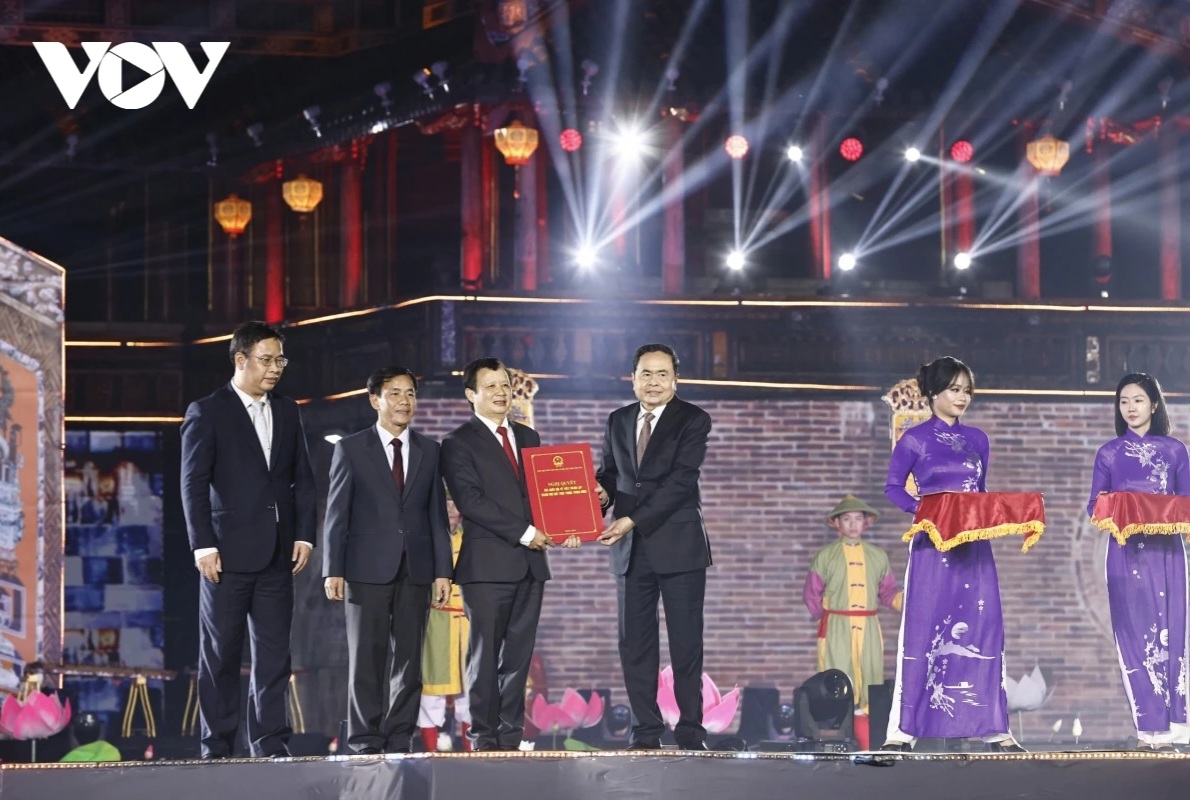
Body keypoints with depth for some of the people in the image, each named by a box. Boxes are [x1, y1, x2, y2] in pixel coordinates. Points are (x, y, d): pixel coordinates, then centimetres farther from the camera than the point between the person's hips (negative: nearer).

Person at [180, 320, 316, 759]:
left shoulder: (287, 412, 13)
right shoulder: (207, 413, -2)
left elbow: (303, 479, 13)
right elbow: (193, 484, -6)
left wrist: (304, 535, 3)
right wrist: (203, 544, -13)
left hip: (276, 554, 5)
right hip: (228, 553, -5)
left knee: (273, 653, 3)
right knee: (220, 656, 1)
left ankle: (270, 744, 6)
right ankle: (217, 747, 5)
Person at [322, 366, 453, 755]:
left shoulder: (429, 450, 11)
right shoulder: (350, 449, 3)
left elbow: (437, 514, 9)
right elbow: (337, 514, 1)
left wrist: (442, 570, 3)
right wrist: (333, 570, -7)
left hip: (415, 570, 3)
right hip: (368, 569, -3)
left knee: (408, 660, 2)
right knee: (367, 659, -2)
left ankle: (399, 742, 6)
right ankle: (366, 743, 1)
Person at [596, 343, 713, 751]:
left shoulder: (693, 421, -3)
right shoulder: (618, 422, 13)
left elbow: (681, 480, -13)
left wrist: (633, 520, -19)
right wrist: (601, 492, -7)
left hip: (678, 545, -4)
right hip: (630, 549, 5)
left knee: (686, 642, -3)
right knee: (634, 643, 3)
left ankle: (690, 731, 1)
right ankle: (645, 731, 7)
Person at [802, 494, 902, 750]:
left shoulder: (878, 556, 11)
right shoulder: (826, 556, 4)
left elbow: (888, 592, 11)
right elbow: (811, 594, 6)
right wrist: (825, 618, 0)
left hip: (869, 628, 3)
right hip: (836, 629, -3)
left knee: (868, 687, 2)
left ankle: (868, 747, 5)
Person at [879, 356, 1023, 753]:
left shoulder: (977, 439, 13)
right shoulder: (915, 439, 1)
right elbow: (893, 488, -1)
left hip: (973, 545, 4)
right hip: (933, 544, -4)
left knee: (983, 629, -1)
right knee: (923, 630, -5)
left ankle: (995, 730, 0)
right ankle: (902, 731, -3)